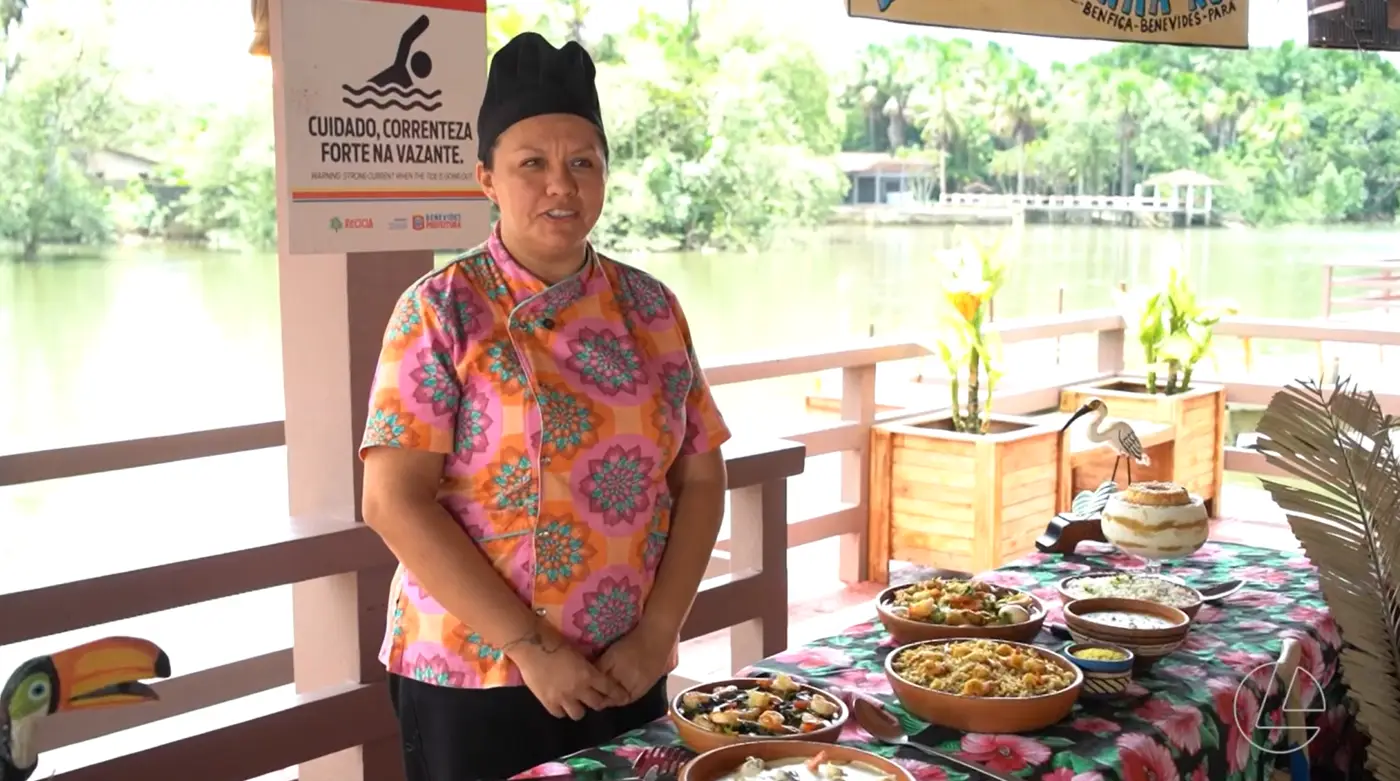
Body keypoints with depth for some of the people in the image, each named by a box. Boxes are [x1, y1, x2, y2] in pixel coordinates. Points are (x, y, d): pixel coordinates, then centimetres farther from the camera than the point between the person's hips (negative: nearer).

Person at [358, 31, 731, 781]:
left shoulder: (651, 307, 3)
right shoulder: (441, 310, -9)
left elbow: (700, 479, 4)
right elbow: (394, 503, -14)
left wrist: (656, 635, -6)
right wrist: (531, 648, -16)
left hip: (625, 677, 4)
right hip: (472, 678, -3)